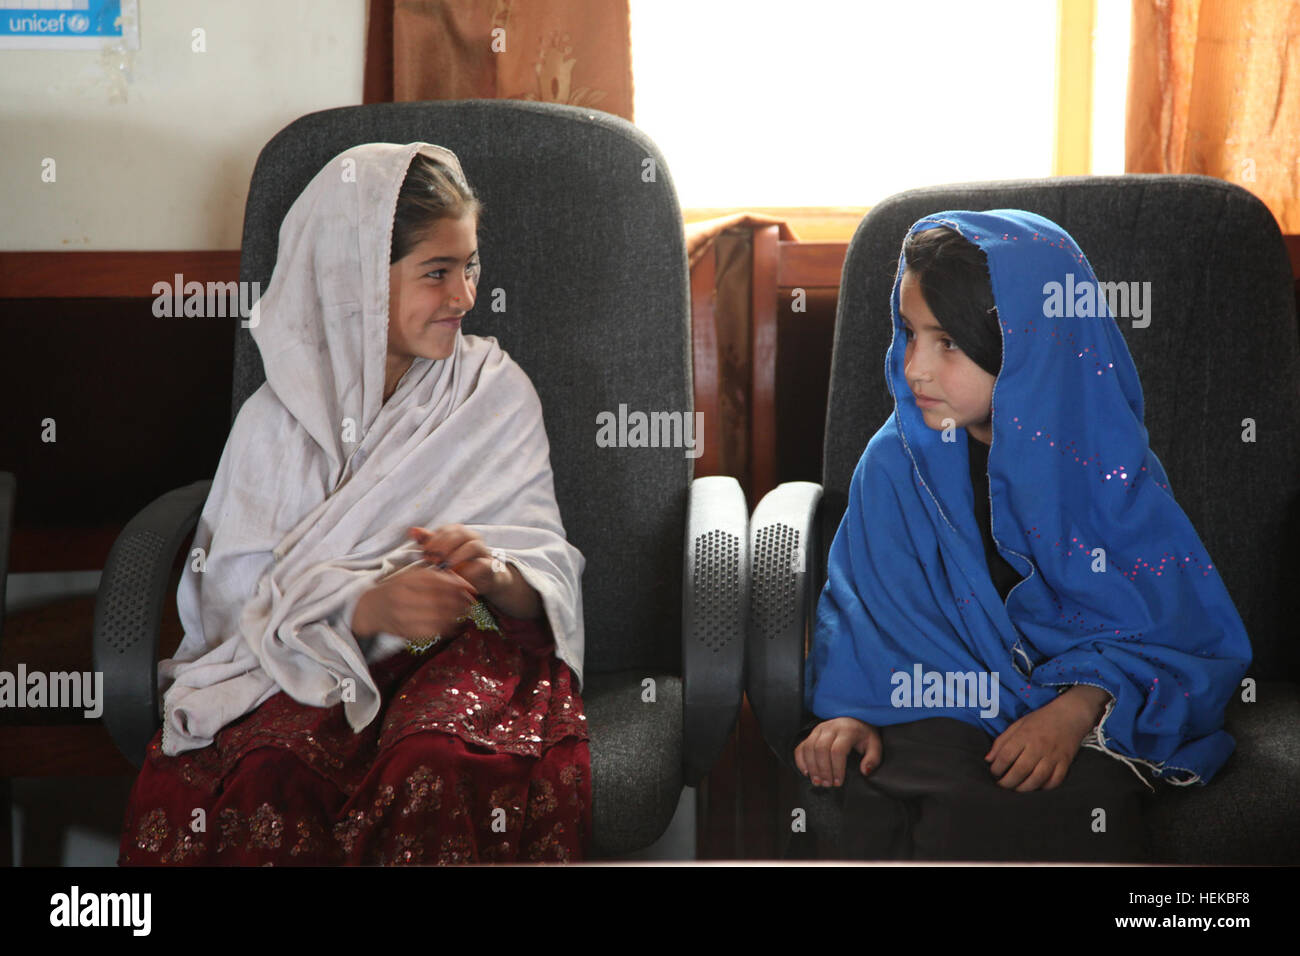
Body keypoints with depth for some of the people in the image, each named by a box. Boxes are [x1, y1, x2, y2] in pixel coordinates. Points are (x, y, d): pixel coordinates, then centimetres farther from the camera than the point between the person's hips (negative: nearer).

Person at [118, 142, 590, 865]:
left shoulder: (496, 390, 11)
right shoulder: (278, 419, 8)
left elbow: (550, 570, 6)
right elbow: (243, 597, -2)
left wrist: (498, 574, -19)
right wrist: (369, 607, -22)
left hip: (467, 645, 0)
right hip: (311, 663, 0)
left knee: (442, 760, -37)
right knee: (269, 772, -35)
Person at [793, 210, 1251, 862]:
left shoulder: (1108, 471, -4)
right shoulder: (896, 460, 5)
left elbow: (1185, 632, -3)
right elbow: (861, 606, 7)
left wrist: (1077, 709, -18)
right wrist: (846, 710, -12)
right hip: (927, 706, 2)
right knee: (849, 811, -31)